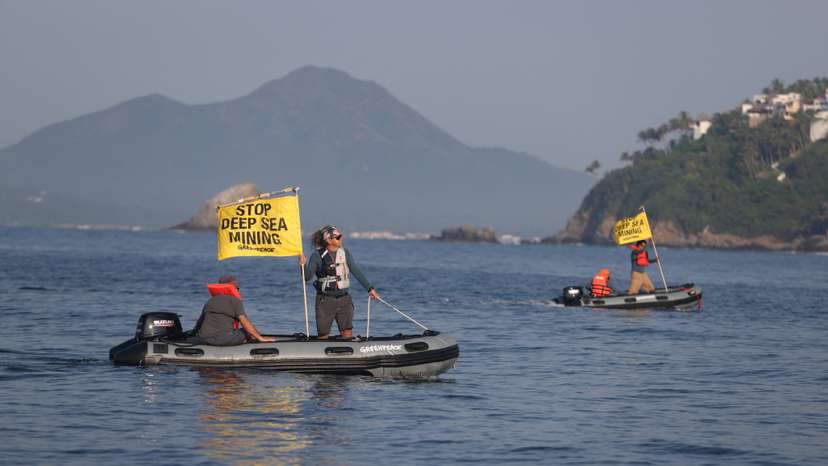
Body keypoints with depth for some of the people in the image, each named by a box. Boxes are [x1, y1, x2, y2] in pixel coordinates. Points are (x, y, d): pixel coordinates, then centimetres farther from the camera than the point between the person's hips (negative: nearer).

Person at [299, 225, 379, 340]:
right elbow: (308, 277, -7)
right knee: (323, 337, 3)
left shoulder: (345, 253, 5)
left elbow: (357, 272, 7)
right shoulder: (318, 255, -5)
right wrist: (303, 265, -27)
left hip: (344, 300, 3)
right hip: (325, 300, -3)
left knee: (348, 334, -6)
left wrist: (370, 288, 2)